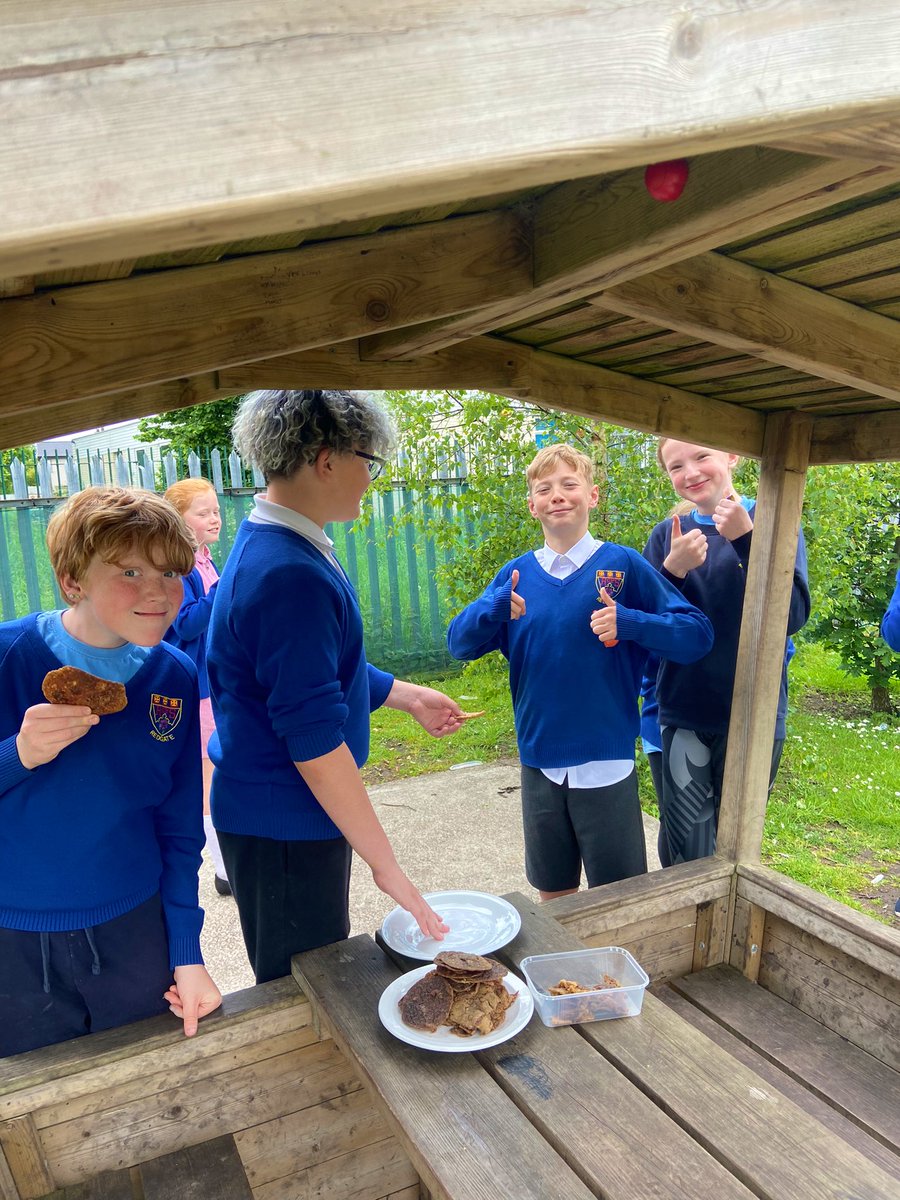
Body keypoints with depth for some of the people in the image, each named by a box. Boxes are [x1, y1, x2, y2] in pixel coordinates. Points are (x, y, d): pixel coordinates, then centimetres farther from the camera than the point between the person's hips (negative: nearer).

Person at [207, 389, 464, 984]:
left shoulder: (269, 546, 6)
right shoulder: (290, 574, -27)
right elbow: (315, 741, -28)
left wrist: (404, 694, 15)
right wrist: (387, 864, -22)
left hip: (279, 815, 10)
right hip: (283, 828, -10)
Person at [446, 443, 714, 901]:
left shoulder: (623, 564, -6)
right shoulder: (517, 573, 2)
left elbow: (697, 635, -7)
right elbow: (459, 642, 1)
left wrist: (628, 622, -24)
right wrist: (495, 607, -19)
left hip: (607, 764, -3)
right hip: (539, 764, 3)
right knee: (553, 896, 20)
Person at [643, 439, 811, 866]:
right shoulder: (668, 534, 3)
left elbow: (793, 616, -13)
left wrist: (745, 539, -20)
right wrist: (673, 569, -18)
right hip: (684, 716, 1)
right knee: (685, 856, 3)